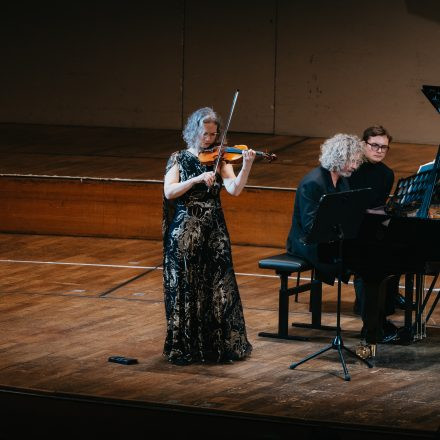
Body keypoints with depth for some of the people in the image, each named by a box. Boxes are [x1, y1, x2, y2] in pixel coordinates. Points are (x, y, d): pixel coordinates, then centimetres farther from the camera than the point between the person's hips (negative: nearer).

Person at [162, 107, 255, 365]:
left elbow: (234, 189, -10)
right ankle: (184, 348, 8)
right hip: (185, 233, -2)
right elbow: (169, 192, -11)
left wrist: (247, 166, -26)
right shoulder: (179, 159, 3)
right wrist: (197, 179, -22)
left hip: (215, 232, 2)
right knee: (186, 290, 0)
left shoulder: (219, 159, 6)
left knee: (219, 290, 2)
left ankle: (223, 344, 11)